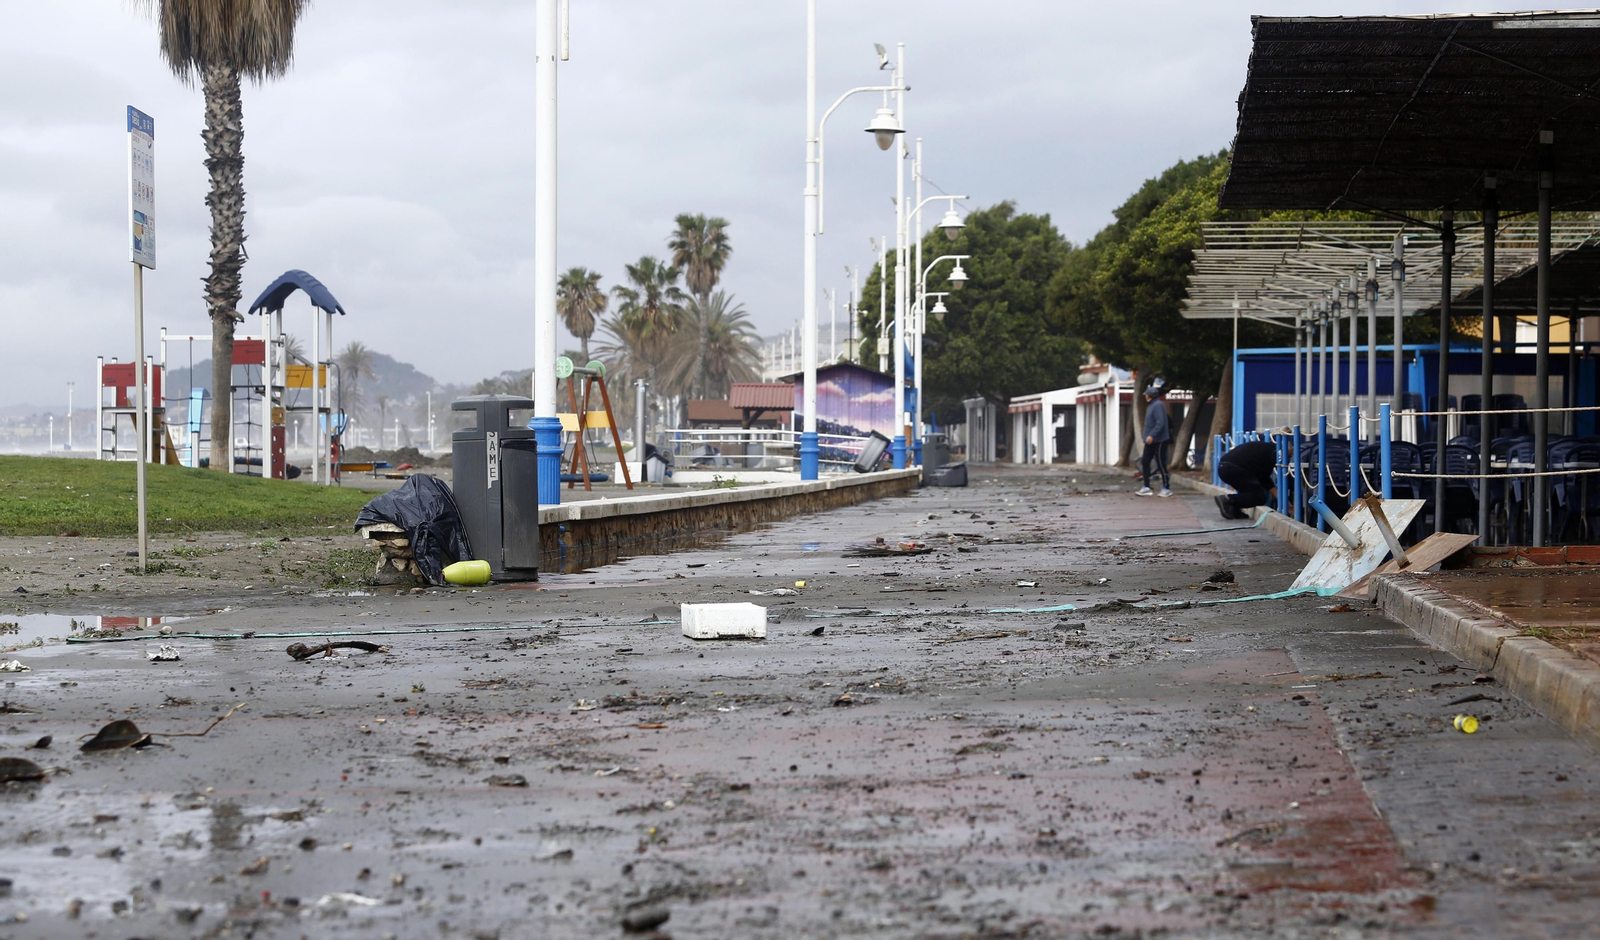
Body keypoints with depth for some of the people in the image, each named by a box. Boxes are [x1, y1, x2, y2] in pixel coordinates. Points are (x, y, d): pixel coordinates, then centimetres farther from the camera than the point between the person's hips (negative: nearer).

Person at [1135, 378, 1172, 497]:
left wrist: (1152, 435, -30)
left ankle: (1166, 488, 5)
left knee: (1161, 464, -3)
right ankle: (1146, 487, 9)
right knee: (1144, 462, 6)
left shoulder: (1157, 405, -17)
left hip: (1159, 441, -10)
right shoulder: (1151, 405, 14)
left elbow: (1160, 423, -25)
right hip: (1150, 441, 10)